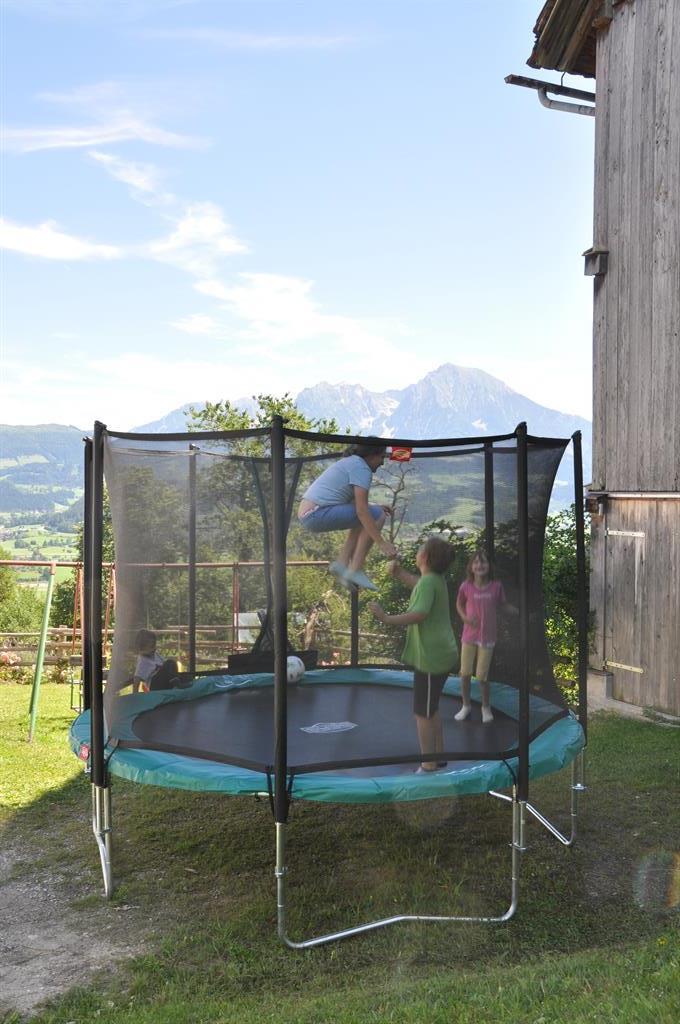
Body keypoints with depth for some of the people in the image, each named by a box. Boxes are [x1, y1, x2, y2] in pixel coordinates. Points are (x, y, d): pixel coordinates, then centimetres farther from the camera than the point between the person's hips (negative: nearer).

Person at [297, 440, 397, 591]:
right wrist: (381, 543, -17)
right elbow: (362, 511, -16)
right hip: (318, 514, -10)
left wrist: (375, 507, 19)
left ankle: (341, 563, 13)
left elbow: (356, 505, 30)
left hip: (306, 514, 10)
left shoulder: (350, 462, 23)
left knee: (362, 521, 24)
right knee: (376, 516, -11)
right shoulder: (361, 468, -7)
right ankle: (355, 571, -11)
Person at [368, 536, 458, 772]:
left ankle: (428, 766, 10)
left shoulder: (428, 581, -20)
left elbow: (419, 613, -35)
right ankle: (438, 757, 31)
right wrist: (399, 573, 13)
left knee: (423, 713, 2)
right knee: (432, 710, 21)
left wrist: (387, 619, -34)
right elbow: (416, 585, 30)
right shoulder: (436, 579, 8)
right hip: (440, 654, 10)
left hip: (431, 657, -10)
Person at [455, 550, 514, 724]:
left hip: (487, 637, -1)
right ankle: (466, 705, 30)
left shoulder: (496, 586, -9)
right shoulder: (466, 586, -9)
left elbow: (503, 604, 6)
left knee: (482, 676, 2)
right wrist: (465, 617, -9)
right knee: (465, 673, 7)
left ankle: (486, 707, 26)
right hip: (469, 636, 1)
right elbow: (459, 604, 8)